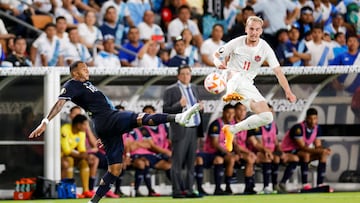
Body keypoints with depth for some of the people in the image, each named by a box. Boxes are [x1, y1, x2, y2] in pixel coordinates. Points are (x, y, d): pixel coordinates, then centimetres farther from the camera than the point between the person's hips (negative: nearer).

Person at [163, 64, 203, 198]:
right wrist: (179, 105, -21)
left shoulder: (193, 88, 17)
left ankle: (188, 189, 12)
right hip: (180, 130, -6)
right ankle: (177, 191, -2)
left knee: (191, 162, 8)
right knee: (177, 162, -4)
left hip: (194, 130, 6)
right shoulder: (171, 90, -2)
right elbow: (165, 110, -7)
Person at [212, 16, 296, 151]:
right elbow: (217, 55, 2)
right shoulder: (237, 43, -8)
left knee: (267, 117, -6)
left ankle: (232, 130, 1)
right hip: (231, 82, -3)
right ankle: (230, 94, -68)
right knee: (238, 75, -39)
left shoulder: (265, 49, -6)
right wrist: (218, 62, -24)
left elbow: (278, 71, -9)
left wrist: (288, 92, -21)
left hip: (247, 86, 3)